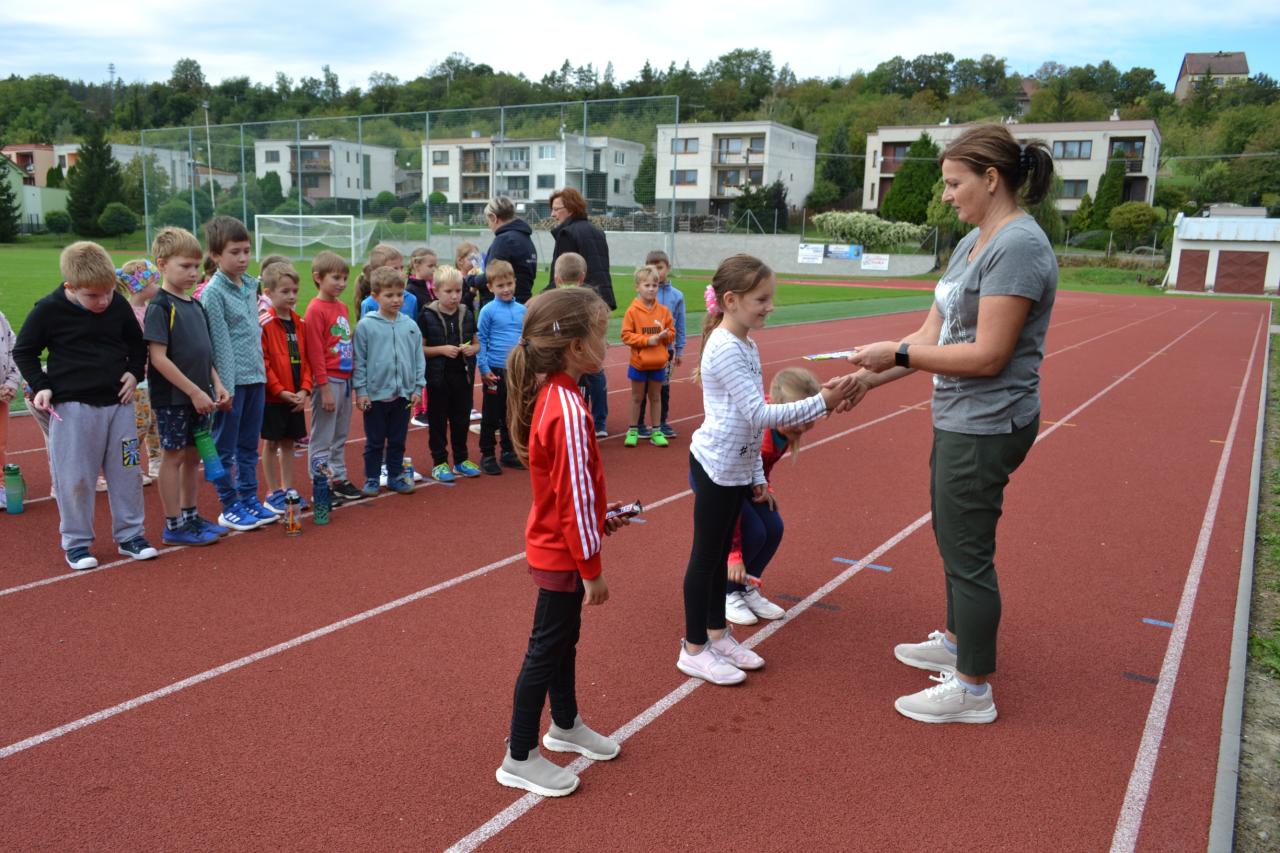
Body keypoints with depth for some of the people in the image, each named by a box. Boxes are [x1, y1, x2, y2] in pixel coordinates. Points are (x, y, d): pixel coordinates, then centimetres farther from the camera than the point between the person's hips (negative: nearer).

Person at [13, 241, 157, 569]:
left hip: (118, 403, 3)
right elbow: (23, 351, 3)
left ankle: (129, 535, 21)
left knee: (127, 471, 8)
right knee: (75, 477, 3)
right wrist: (40, 386, -7)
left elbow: (137, 343, 17)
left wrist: (134, 373, 3)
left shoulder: (119, 306, 0)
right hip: (72, 407, -3)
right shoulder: (49, 310, -9)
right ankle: (76, 542, 17)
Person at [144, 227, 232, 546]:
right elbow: (158, 357, -18)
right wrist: (194, 391, -19)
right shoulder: (159, 307, -13)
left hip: (198, 396, 8)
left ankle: (190, 516, 27)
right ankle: (173, 525, 10)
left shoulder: (196, 306, 12)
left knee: (193, 456, 15)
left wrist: (216, 385, 5)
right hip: (172, 398, -7)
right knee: (173, 457, 1)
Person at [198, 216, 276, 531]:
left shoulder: (251, 284, 10)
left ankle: (249, 499, 24)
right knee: (225, 448, 5)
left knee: (249, 445, 15)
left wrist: (261, 369, 13)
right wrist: (226, 387, -15)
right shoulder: (213, 292, -11)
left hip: (256, 376, 7)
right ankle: (230, 507, 13)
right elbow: (220, 342, -14)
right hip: (232, 380, -7)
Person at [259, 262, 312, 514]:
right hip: (272, 397, -5)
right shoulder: (264, 323, -12)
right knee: (271, 443, 6)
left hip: (296, 397, 5)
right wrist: (281, 391, -17)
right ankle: (273, 493, 16)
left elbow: (306, 360, 8)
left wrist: (304, 390, -4)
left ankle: (287, 490, 24)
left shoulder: (300, 324, 7)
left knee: (288, 442, 14)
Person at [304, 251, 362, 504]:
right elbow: (315, 352, -14)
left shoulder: (342, 306, 11)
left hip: (346, 379, 8)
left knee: (340, 436, 16)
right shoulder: (316, 309, -12)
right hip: (329, 381, -8)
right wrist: (324, 388, -16)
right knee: (322, 438, 2)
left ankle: (339, 479, 25)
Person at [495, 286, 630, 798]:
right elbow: (574, 499, -25)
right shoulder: (569, 411, -28)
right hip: (562, 553, -9)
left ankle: (565, 726, 42)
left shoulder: (548, 395, 2)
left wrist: (599, 518, 13)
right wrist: (593, 570, -17)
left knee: (563, 638, 23)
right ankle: (519, 759, 20)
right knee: (545, 650, 4)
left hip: (553, 544, 9)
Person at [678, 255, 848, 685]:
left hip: (737, 467, 9)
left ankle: (717, 633, 29)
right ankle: (693, 650, 12)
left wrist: (757, 472, 18)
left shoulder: (746, 346, 9)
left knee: (721, 552, 17)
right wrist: (821, 403, -23)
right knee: (705, 556, 1)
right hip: (716, 467, -9)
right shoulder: (725, 350, -20)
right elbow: (758, 414, -24)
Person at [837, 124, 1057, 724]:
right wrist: (872, 377, 4)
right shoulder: (972, 242, 11)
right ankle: (956, 643, 44)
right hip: (959, 421, 10)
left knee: (967, 552, 1)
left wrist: (900, 353, -18)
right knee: (953, 539, 23)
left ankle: (973, 690, 17)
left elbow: (988, 355, -24)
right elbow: (932, 336, 10)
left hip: (985, 427, -10)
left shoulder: (1018, 245, -19)